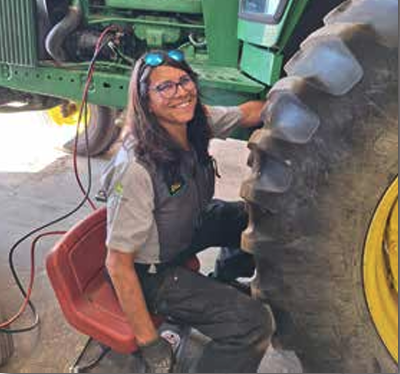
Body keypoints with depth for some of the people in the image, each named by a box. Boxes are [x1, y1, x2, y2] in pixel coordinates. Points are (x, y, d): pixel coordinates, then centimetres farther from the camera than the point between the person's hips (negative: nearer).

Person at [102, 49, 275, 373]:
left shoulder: (196, 122, -14)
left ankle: (224, 283, 29)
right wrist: (150, 344, -23)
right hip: (150, 271, -8)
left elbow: (247, 112, 6)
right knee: (254, 325, -19)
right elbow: (118, 263, -28)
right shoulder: (136, 170, -34)